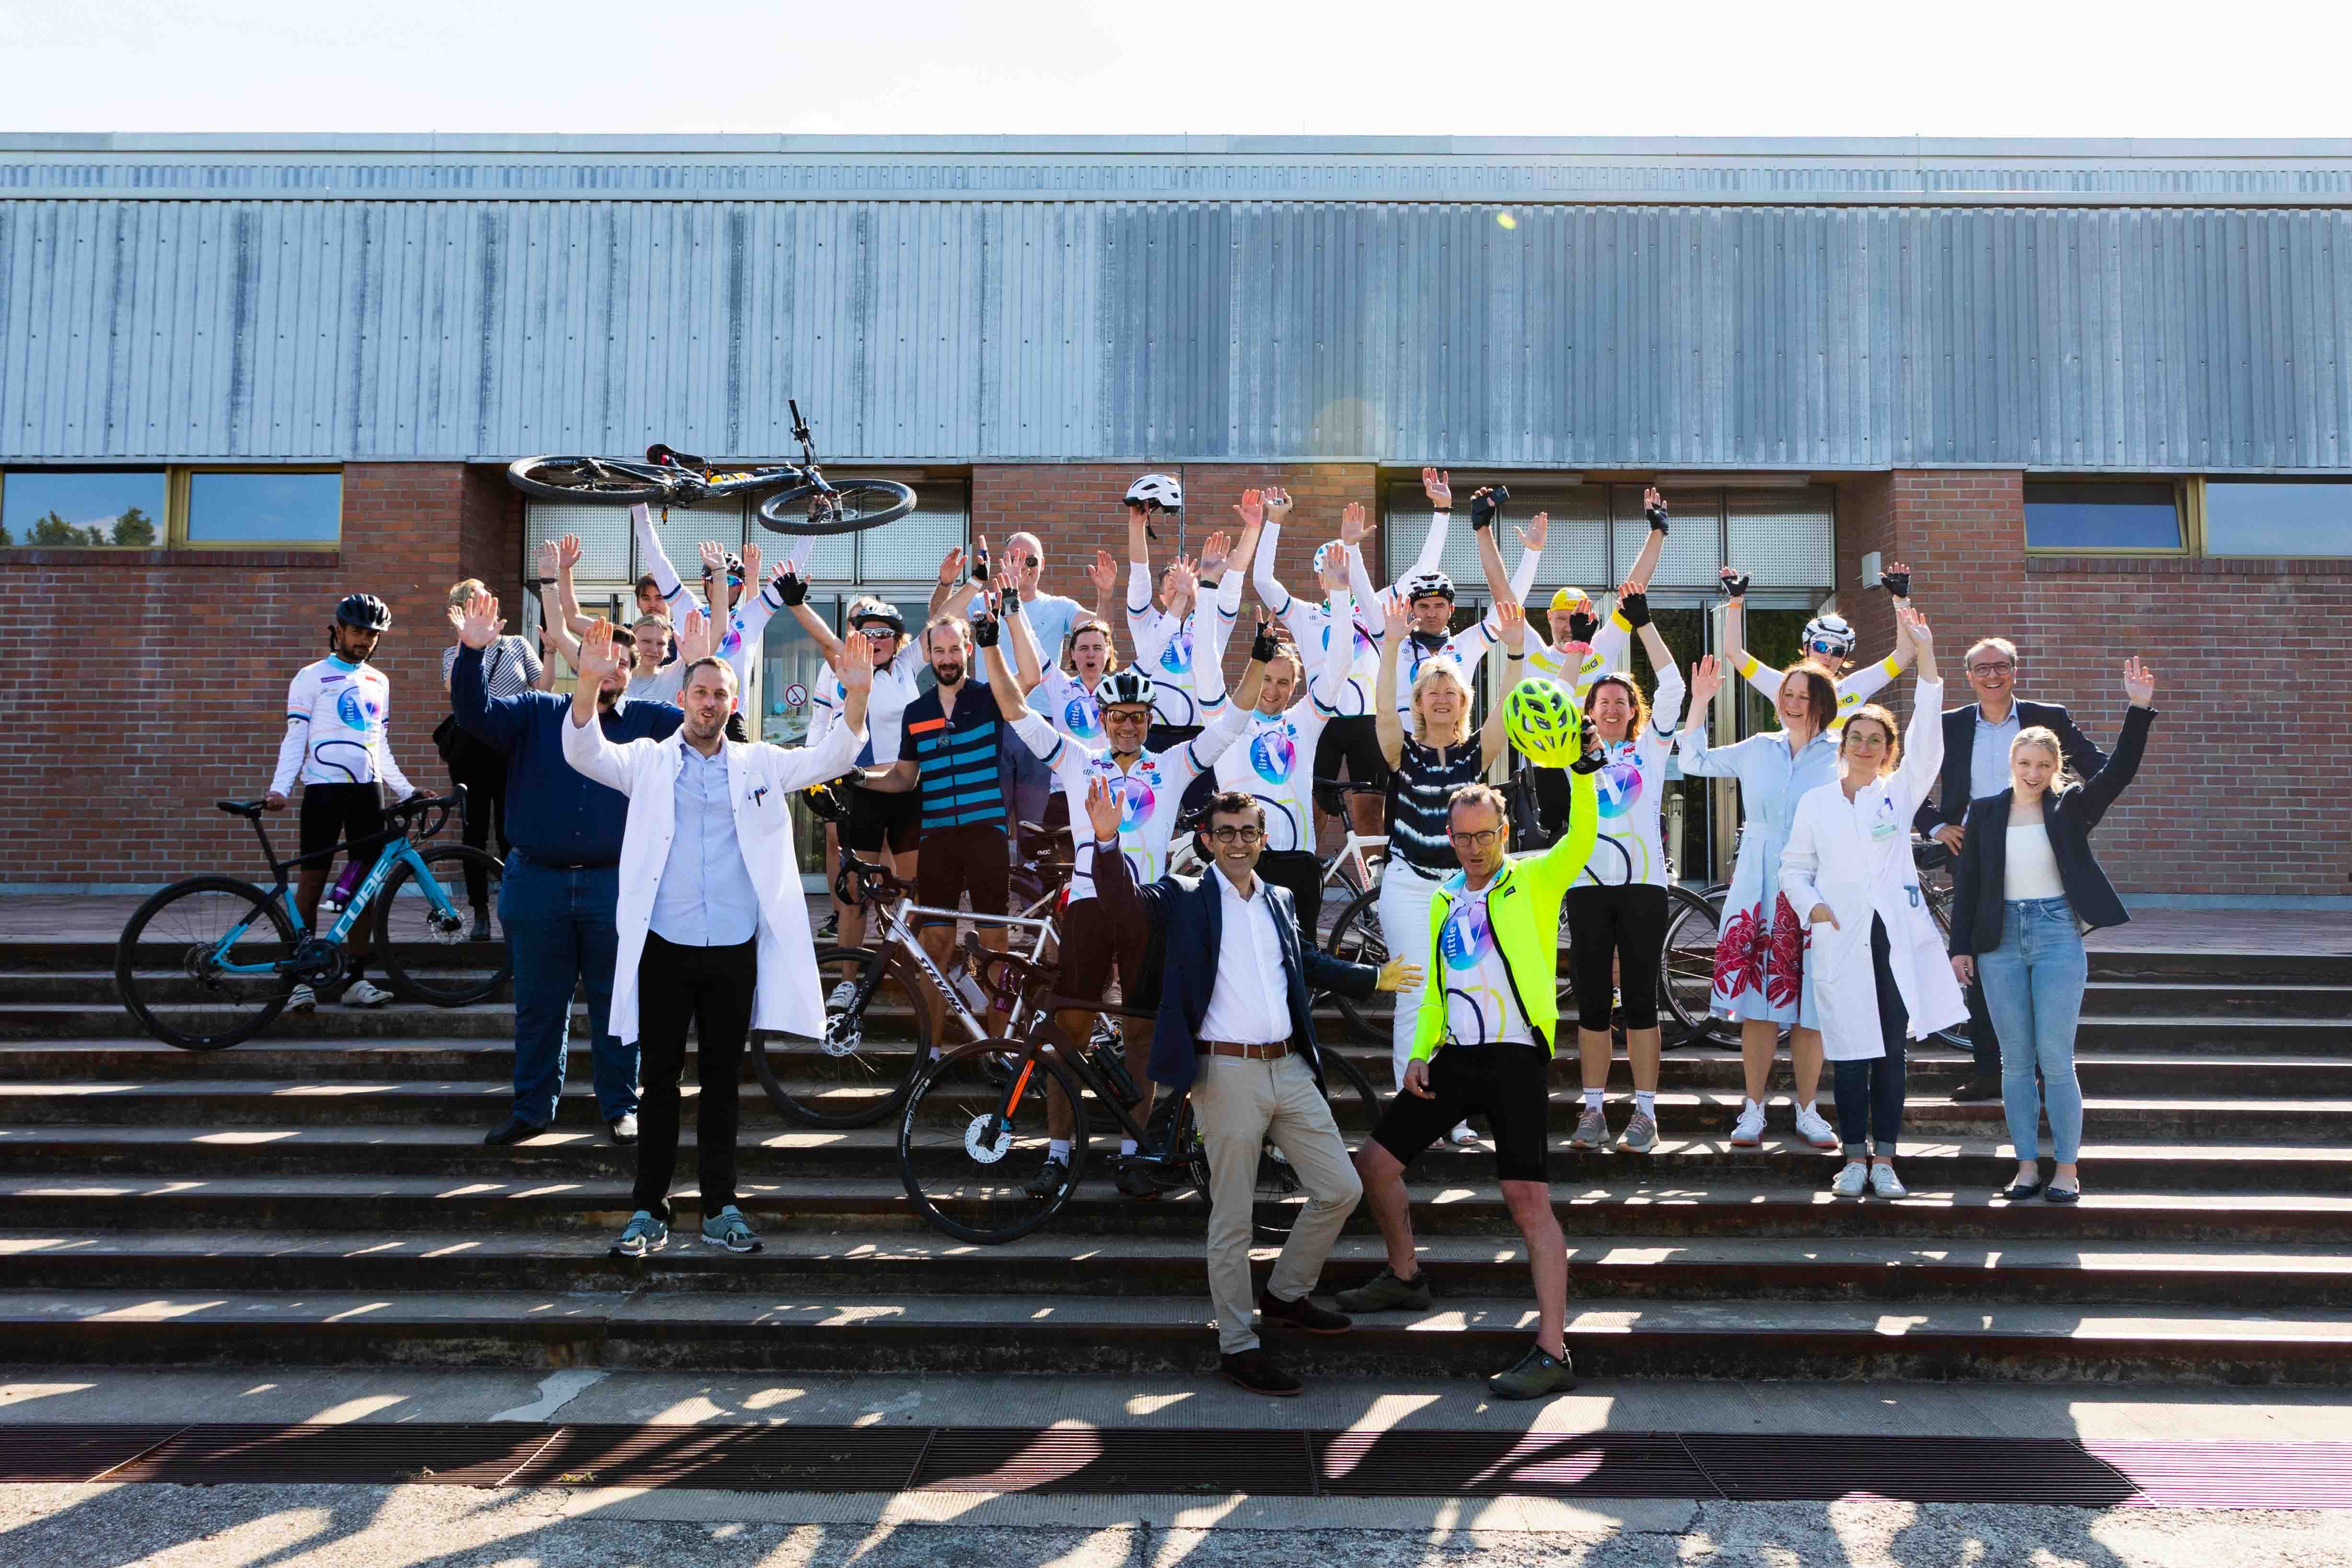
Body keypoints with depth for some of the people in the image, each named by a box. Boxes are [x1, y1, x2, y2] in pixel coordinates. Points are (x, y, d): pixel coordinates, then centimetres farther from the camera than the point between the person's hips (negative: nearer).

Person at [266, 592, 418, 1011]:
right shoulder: (310, 678, 2)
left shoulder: (378, 682, 17)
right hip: (324, 788, -4)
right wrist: (280, 788, -13)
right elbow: (294, 739, -1)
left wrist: (406, 790, 16)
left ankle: (356, 978, 8)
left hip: (368, 790, 5)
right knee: (312, 882, -5)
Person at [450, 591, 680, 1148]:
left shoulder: (649, 722, 8)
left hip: (617, 887, -1)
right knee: (537, 1006, 10)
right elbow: (477, 713, -4)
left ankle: (620, 1107, 18)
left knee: (616, 1003, 6)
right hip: (536, 886, 1)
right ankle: (532, 1108, 23)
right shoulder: (537, 714, 9)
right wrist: (471, 652, -19)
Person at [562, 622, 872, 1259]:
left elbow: (829, 758, 0)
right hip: (664, 948, -1)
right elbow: (584, 753, -9)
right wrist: (589, 682, -27)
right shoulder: (649, 761, 6)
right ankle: (650, 1211, 15)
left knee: (721, 1082, 10)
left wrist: (856, 697, -17)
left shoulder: (760, 765, 10)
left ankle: (720, 1208, 19)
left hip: (734, 950, 1)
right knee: (660, 1081, 5)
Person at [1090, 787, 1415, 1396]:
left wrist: (1374, 978, 37)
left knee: (1341, 1190, 10)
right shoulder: (1184, 898, -2)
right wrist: (1107, 841, -34)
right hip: (1227, 1075, -6)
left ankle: (1285, 1294, 31)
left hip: (1290, 1069, 6)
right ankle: (1237, 1346, 16)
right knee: (1232, 1220, 2)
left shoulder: (1280, 902, 14)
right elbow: (1123, 902, -19)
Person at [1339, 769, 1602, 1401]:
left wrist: (1583, 775, -37)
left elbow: (1580, 843, -22)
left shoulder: (1533, 879, -1)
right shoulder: (1444, 901, 16)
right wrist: (1420, 1053, 8)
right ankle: (1405, 1277, 34)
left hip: (1516, 1057, -6)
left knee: (1528, 1197, -15)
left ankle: (1552, 1352, -9)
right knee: (1374, 1163, 10)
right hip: (1455, 1057, 7)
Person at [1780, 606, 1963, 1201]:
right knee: (1851, 1052, 0)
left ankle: (1885, 1158, 10)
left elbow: (1928, 742, -6)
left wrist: (1925, 659, -15)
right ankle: (1855, 1157, 10)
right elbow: (1794, 866, 13)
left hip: (1897, 937, 0)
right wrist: (1811, 905, -8)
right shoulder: (1815, 802, 10)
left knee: (1891, 1051, 3)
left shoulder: (1899, 793, 7)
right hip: (1842, 940, 0)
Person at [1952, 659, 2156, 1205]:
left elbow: (2119, 770, -11)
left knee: (2056, 1059, -3)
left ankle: (2067, 1167, 8)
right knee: (2016, 1061, 6)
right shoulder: (1984, 812, 5)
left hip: (2058, 936, -2)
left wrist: (2139, 709, -20)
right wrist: (1961, 947, 3)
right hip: (2001, 941, 2)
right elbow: (1966, 882, 6)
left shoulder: (2070, 807, 3)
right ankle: (2027, 1166, 14)